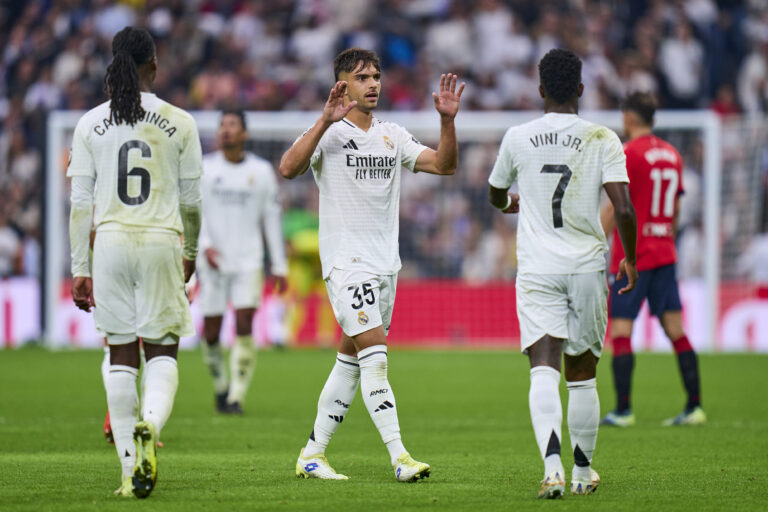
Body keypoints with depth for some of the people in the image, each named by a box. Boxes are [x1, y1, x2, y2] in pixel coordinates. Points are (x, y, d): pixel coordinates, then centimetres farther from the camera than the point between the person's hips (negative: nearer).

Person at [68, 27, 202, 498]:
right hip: (161, 243, -1)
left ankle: (132, 474, 7)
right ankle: (150, 424, -25)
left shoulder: (91, 124, 2)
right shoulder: (179, 123, -1)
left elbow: (81, 202, 2)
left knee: (121, 356, 9)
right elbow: (191, 199, 4)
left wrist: (80, 268, 7)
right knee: (162, 351, 8)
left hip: (110, 244, 1)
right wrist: (190, 252, 21)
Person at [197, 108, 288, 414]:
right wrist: (204, 245, -18)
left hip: (248, 260, 0)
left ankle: (236, 397, -11)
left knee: (244, 326, -14)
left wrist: (279, 266, 9)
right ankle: (221, 386, 25)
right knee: (211, 332, 1)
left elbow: (272, 218, 11)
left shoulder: (261, 171, 7)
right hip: (213, 261, 0)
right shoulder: (204, 168, 4)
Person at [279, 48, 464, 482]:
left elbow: (444, 165, 10)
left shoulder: (393, 136, 13)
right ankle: (400, 458, -21)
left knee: (351, 360, 9)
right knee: (375, 352, -16)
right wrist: (326, 120, -29)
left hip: (385, 262, 7)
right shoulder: (328, 132, -5)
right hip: (346, 261, -7)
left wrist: (448, 120, -5)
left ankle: (312, 455, 17)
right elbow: (289, 168, -22)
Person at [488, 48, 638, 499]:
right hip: (588, 266, 0)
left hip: (538, 269, 0)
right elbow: (624, 208, -12)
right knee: (582, 374, 14)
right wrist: (630, 259, 5)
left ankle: (552, 466, -30)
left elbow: (496, 196, 19)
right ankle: (583, 472, 24)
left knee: (544, 369, -10)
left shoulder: (518, 139, 1)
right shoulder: (602, 140, -3)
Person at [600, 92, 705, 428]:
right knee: (676, 331, 6)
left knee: (620, 331, -4)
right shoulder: (672, 155, 11)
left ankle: (623, 410, -7)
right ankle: (694, 407, 3)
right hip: (664, 255, 7)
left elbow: (613, 208, -12)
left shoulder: (629, 154, -10)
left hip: (632, 257, -7)